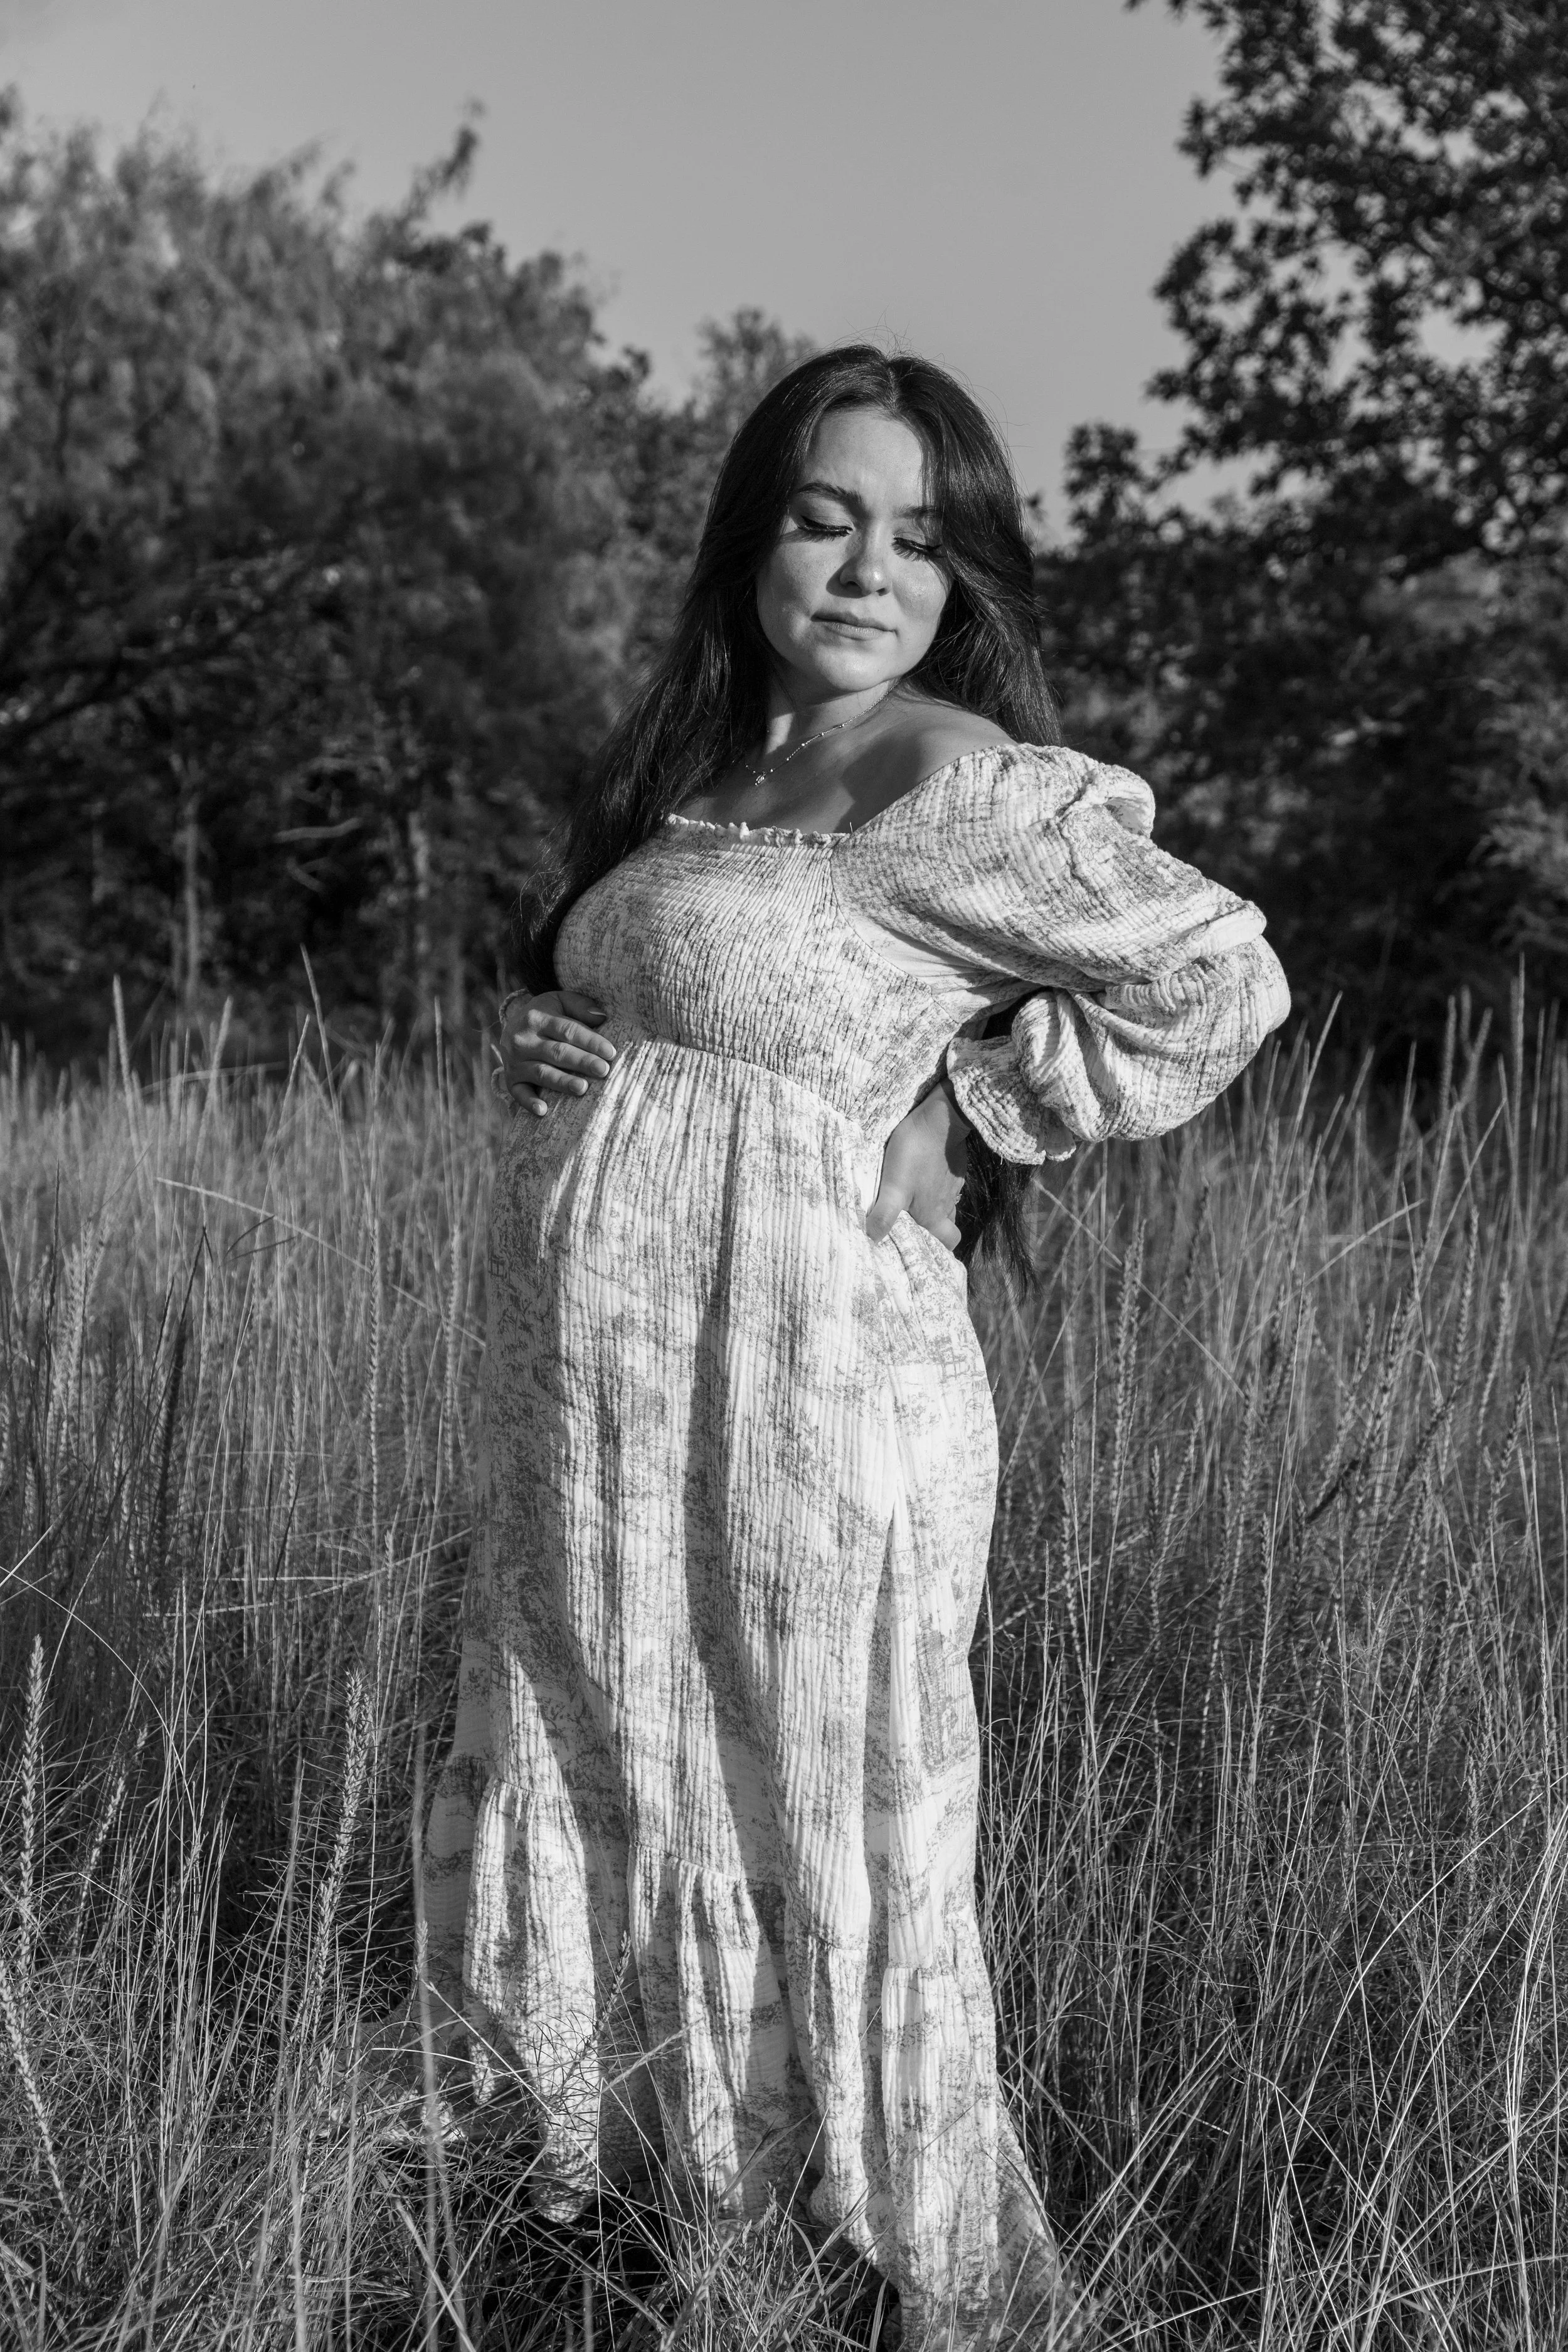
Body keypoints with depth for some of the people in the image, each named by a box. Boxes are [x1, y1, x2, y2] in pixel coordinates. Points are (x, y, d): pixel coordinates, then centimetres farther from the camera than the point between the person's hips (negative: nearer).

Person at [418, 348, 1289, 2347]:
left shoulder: (959, 785, -10)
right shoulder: (686, 775, 14)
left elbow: (1218, 979, -14)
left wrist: (945, 1121, -12)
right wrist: (537, 1060, 6)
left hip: (794, 1379, -7)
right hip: (588, 1393, 8)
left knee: (823, 1842, 3)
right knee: (585, 1793, 15)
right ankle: (611, 2192, 35)